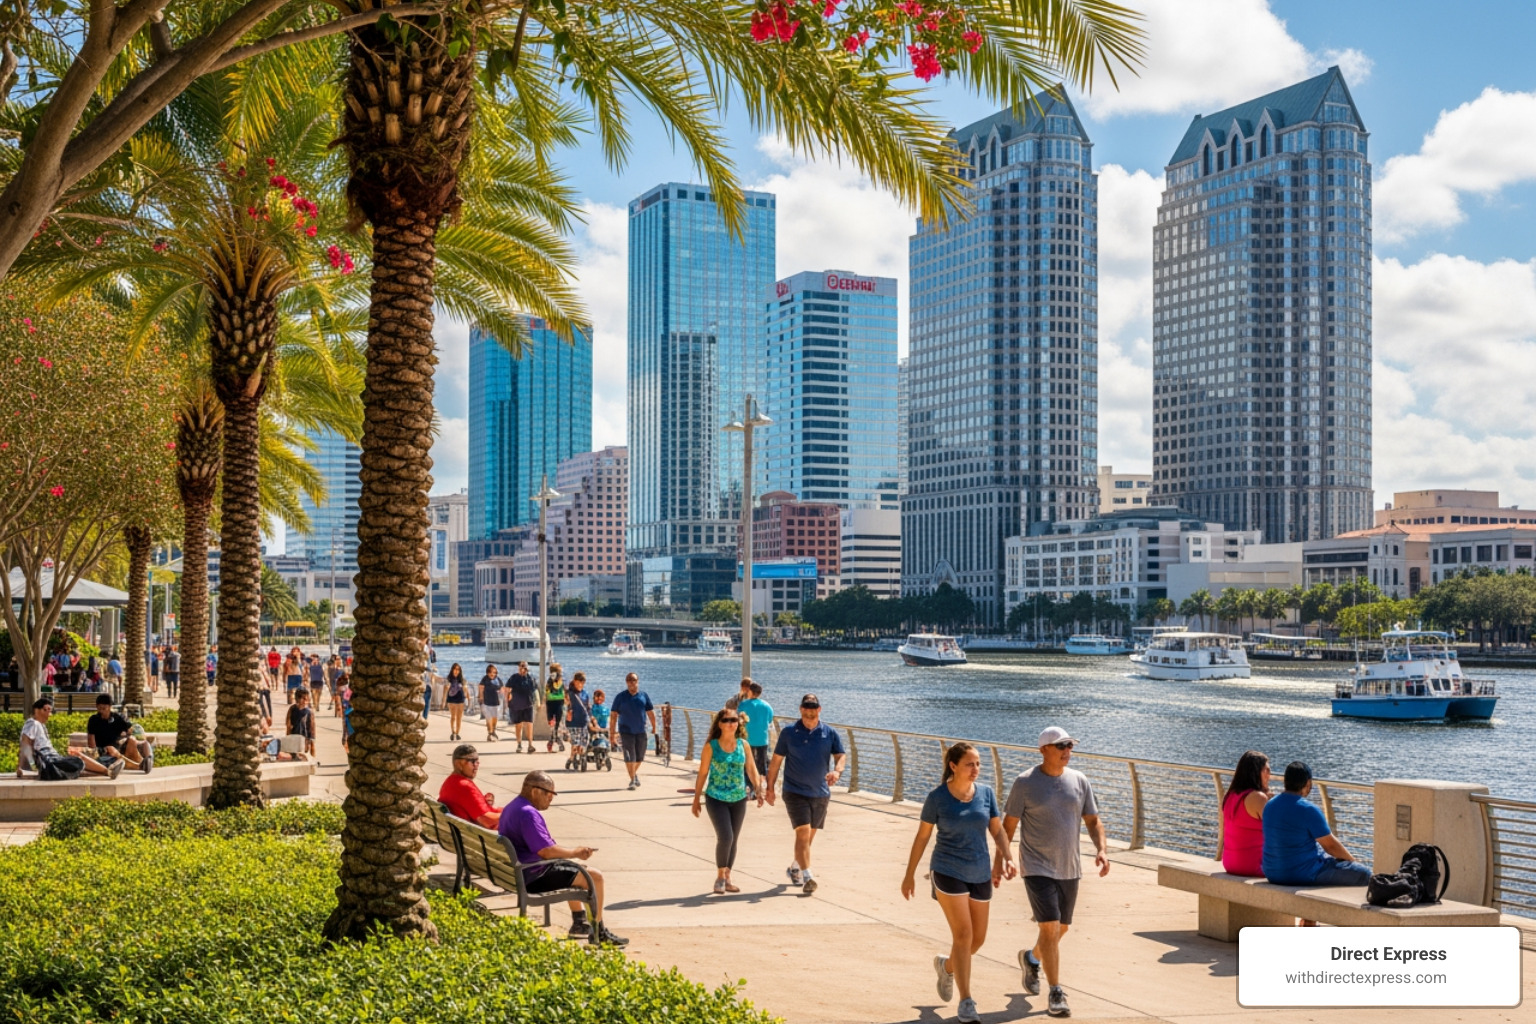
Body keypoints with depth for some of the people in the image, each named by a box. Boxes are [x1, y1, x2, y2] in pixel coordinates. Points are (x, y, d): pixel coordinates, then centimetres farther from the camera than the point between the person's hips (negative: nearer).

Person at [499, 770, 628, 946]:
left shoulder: (511, 808, 11)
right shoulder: (528, 813, -24)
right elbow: (547, 852, -28)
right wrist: (576, 852, -12)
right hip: (533, 877, -11)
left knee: (573, 870, 32)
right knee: (594, 876, -7)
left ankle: (579, 923, 35)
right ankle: (599, 933, 3)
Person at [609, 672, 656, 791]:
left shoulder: (644, 695, 4)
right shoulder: (621, 697, -1)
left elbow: (650, 712, 8)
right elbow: (614, 715, -1)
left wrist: (654, 727, 5)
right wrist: (612, 732, -4)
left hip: (641, 731, 2)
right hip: (626, 731, -2)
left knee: (640, 756, 11)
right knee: (629, 756, -7)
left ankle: (635, 772, 37)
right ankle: (632, 780, 1)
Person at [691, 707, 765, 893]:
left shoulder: (743, 744, 2)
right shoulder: (711, 746, -6)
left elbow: (751, 769, 6)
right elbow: (702, 773, -1)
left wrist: (758, 790, -8)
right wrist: (696, 799, 1)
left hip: (739, 799, 4)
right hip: (716, 799, -3)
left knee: (733, 840, 10)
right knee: (725, 837, -15)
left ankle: (727, 878, 24)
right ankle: (720, 876, 3)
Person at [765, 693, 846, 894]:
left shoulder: (830, 734, 1)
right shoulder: (788, 733, -2)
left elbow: (841, 755, -7)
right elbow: (776, 760, 3)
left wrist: (837, 771, -29)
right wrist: (770, 787, 2)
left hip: (821, 793, 3)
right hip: (795, 792, -3)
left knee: (810, 834, 15)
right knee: (803, 832, -16)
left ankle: (794, 868, 37)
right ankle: (807, 877, -21)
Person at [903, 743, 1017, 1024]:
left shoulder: (987, 793, 0)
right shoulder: (937, 797, -9)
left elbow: (997, 831, 4)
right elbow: (922, 836, -1)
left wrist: (1008, 858, -14)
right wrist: (909, 874, 3)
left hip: (980, 873, 5)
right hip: (948, 872, -4)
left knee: (978, 939, 11)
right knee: (963, 935, -13)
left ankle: (946, 966, 42)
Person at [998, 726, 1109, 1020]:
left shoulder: (1079, 781, 2)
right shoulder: (1025, 783, -10)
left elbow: (1093, 821, 6)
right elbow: (1008, 825, -4)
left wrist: (1102, 850, -10)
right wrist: (999, 861, -9)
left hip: (1069, 868, 5)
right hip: (1037, 868, -5)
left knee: (1061, 927, 17)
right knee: (1050, 927, -13)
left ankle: (1031, 958, 47)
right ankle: (1056, 995, -7)